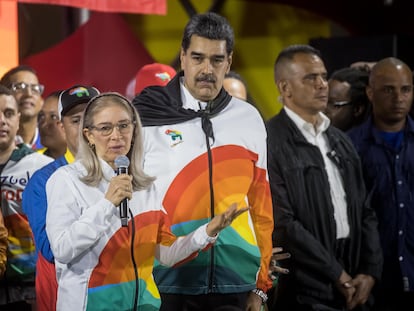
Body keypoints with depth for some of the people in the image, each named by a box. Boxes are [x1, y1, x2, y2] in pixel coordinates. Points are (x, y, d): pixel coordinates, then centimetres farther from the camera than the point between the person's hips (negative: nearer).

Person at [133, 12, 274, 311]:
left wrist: (260, 284, 9)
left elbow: (260, 204, 10)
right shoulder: (146, 117, -1)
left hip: (235, 278, 3)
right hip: (168, 279, -2)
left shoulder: (249, 120, 7)